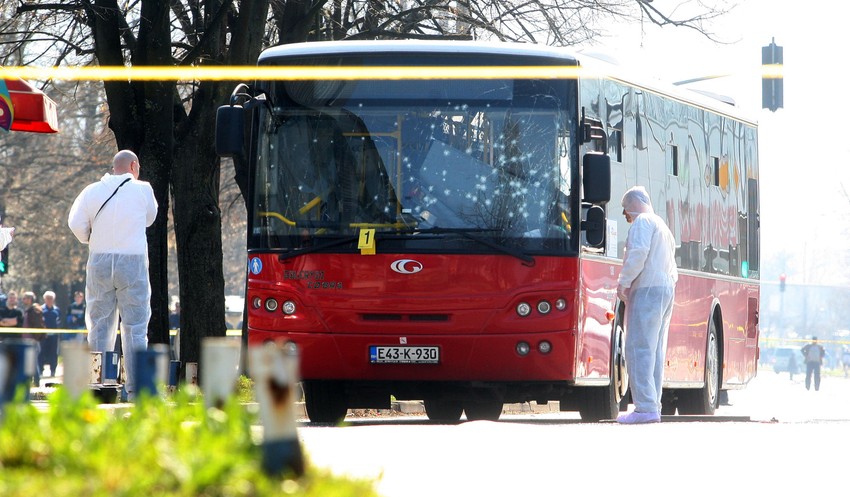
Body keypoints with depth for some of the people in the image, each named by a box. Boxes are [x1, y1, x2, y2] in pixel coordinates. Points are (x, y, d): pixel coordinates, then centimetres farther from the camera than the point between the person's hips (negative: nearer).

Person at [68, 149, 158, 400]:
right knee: (135, 327, 0)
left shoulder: (93, 191, 3)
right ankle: (135, 389, -4)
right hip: (133, 261, -2)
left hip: (99, 261, 2)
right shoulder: (142, 190, -1)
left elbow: (75, 222, -3)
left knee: (99, 325, 9)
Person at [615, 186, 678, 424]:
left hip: (647, 289, -10)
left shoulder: (643, 222, -3)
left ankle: (645, 407, -21)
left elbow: (639, 252, -19)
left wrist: (623, 282, -14)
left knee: (639, 349, -13)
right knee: (656, 352, 9)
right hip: (667, 289, 10)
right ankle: (653, 407, 7)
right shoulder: (663, 227, 27)